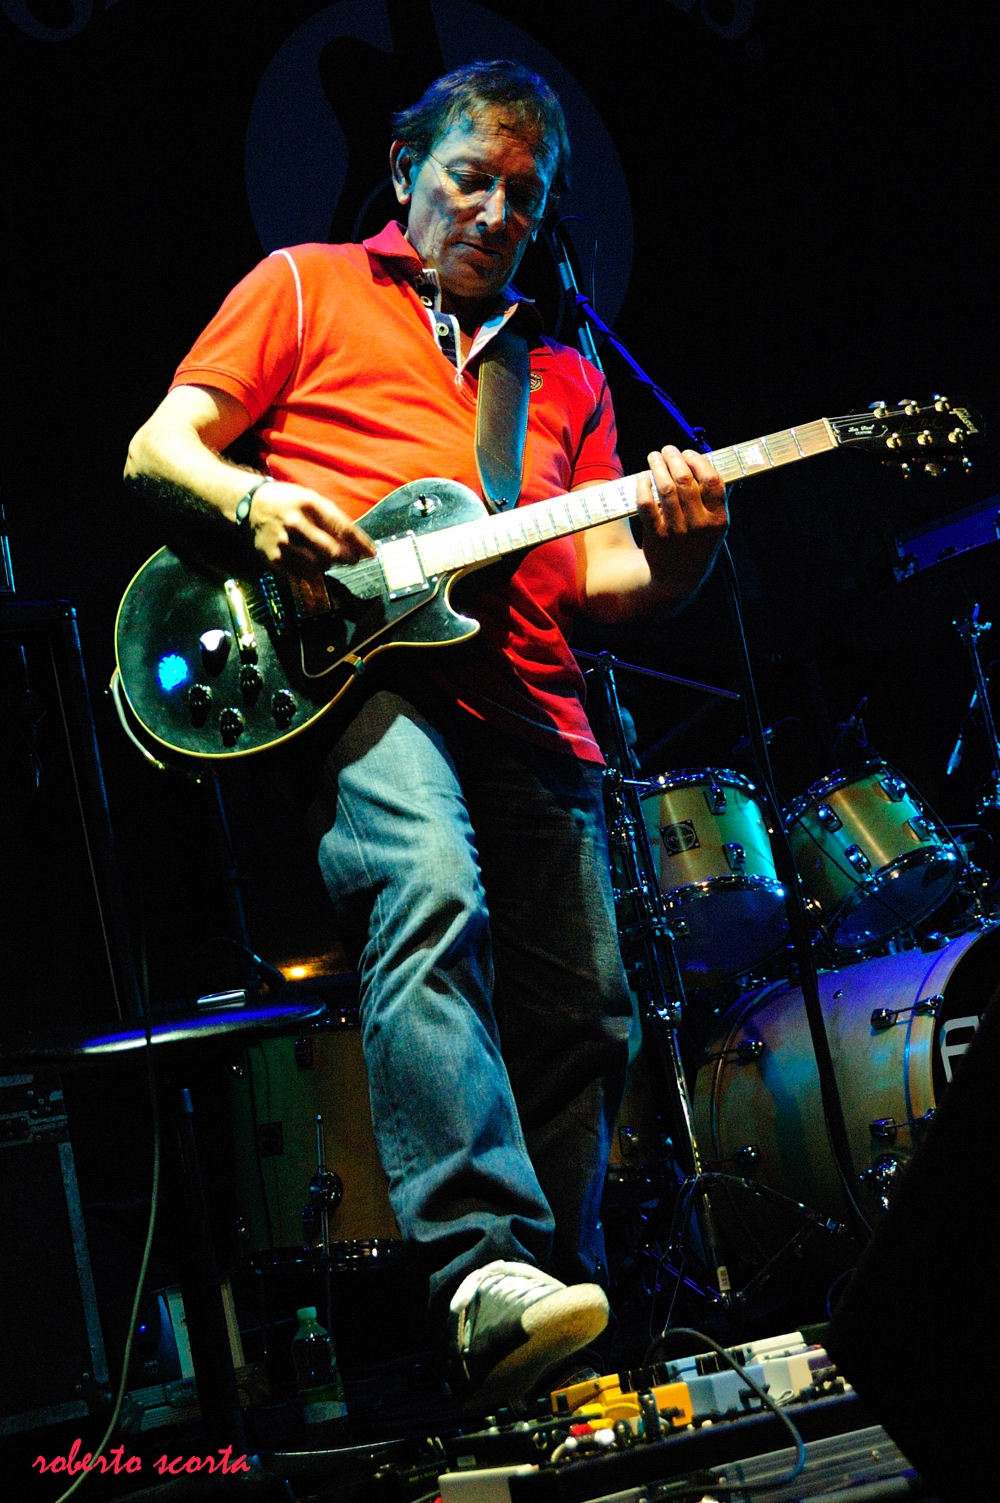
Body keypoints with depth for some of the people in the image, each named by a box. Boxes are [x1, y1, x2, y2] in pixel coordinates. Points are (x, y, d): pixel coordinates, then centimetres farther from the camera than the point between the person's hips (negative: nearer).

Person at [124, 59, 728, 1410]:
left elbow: (596, 578, 18)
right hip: (345, 672, -6)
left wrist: (674, 554, -6)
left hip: (526, 698, 6)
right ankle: (486, 1268, -43)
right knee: (433, 895, -33)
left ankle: (552, 1282, 11)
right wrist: (248, 501, -13)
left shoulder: (565, 375, 29)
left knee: (582, 1013, -1)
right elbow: (156, 449, 10)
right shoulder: (307, 288, 19)